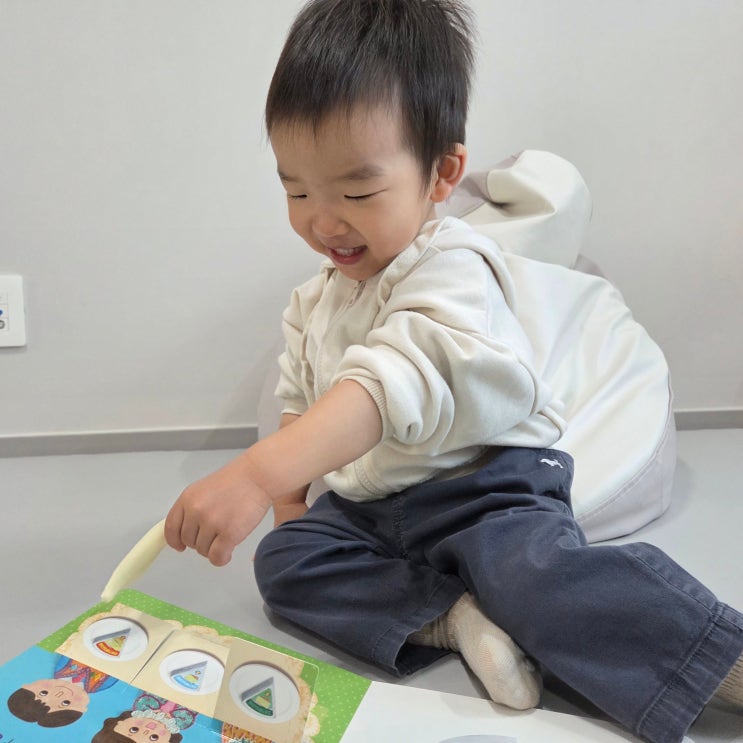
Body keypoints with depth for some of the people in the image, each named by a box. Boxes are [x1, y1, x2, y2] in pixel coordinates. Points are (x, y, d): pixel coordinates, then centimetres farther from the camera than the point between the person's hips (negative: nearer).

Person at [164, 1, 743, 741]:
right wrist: (286, 496, 3)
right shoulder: (314, 299, 8)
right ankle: (453, 618, -20)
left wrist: (256, 473, -48)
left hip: (486, 486, -8)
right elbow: (297, 398, 18)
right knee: (283, 559, -11)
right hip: (368, 504, 8)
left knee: (539, 575, -33)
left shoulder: (450, 269, -21)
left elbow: (394, 381, -38)